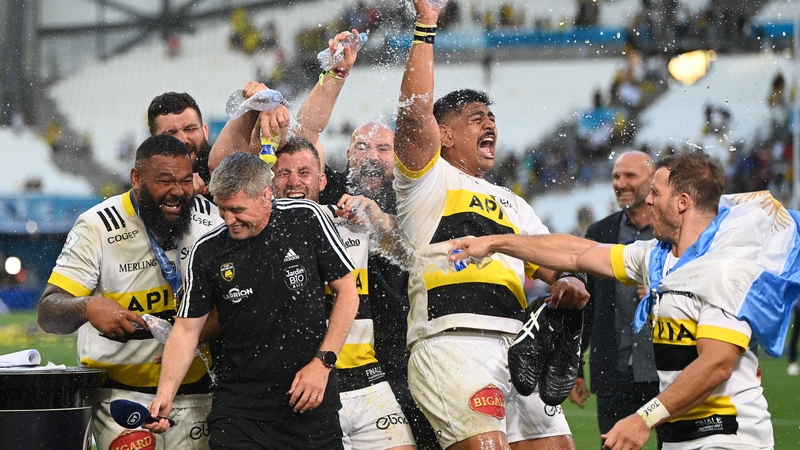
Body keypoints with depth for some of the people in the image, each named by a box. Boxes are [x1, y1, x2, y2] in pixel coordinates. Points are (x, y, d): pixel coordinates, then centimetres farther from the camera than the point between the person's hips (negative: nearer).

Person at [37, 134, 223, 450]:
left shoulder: (209, 217, 1)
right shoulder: (98, 227, -10)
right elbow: (48, 313, -13)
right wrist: (87, 307, -36)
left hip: (194, 394, 3)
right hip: (120, 393, -3)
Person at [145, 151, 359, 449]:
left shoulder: (306, 220, -6)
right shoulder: (207, 252, -3)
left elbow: (347, 293, 1)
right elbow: (186, 328, 0)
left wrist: (323, 362, -8)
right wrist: (165, 392, -15)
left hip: (313, 402, 0)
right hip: (239, 405, 1)